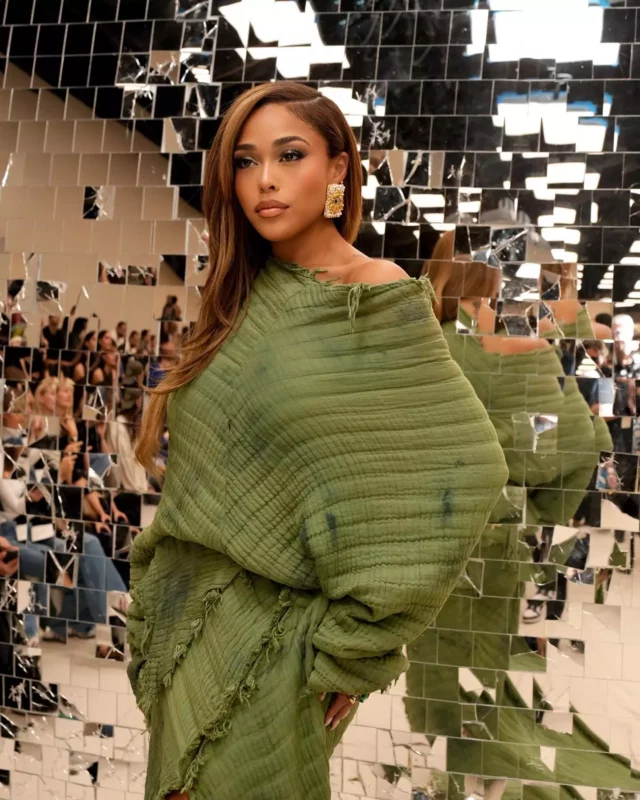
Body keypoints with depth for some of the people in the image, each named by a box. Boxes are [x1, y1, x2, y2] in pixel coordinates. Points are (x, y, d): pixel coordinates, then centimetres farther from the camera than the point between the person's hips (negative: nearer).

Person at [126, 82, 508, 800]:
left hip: (271, 630, -5)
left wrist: (350, 643, -17)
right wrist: (158, 584, 7)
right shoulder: (240, 298, 4)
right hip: (186, 614, 6)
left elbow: (462, 468, -19)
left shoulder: (383, 304, -13)